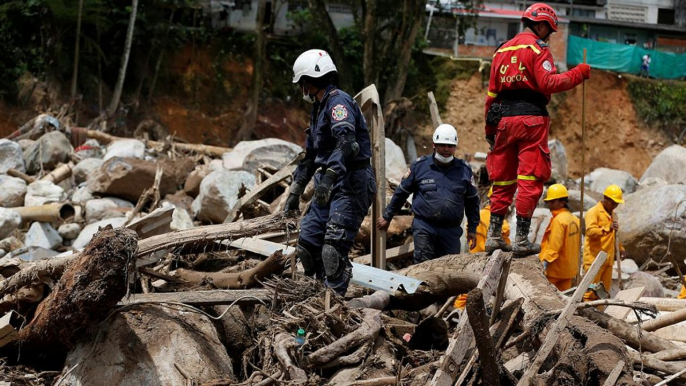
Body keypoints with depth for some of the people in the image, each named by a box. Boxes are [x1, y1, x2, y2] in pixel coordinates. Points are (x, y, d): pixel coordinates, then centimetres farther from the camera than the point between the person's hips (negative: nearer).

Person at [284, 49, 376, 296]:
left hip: (351, 185, -10)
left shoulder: (338, 101, -11)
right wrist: (295, 193, 31)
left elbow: (346, 142, -28)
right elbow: (310, 156, 30)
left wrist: (329, 176, -37)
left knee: (333, 249, -19)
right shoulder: (319, 109, 22)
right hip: (328, 187, 10)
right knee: (307, 245, 6)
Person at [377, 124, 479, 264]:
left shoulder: (464, 170, 8)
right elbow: (401, 192, 12)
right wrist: (387, 216, 16)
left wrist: (472, 229, 14)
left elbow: (472, 200, 17)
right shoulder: (420, 166, 3)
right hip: (424, 227, -2)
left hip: (451, 231, 2)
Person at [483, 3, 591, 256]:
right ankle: (521, 239, -7)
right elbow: (548, 83, -16)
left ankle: (494, 235, 10)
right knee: (530, 180, -4)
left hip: (504, 119, 7)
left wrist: (489, 129, 21)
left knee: (503, 180, 12)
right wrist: (578, 74, -6)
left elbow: (492, 92, 18)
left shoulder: (502, 50, 19)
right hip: (531, 118, -7)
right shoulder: (538, 48, -3)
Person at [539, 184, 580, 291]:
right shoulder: (574, 219, 10)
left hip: (554, 269, -8)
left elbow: (554, 246, -22)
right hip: (569, 269, 8)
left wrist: (545, 261, -20)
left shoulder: (558, 220, -16)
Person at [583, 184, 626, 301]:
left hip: (608, 259, 8)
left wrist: (620, 249, 26)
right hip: (594, 259, -8)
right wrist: (608, 228, -33)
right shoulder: (593, 212, -5)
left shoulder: (612, 214, 22)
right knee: (591, 290, -10)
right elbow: (590, 231, -22)